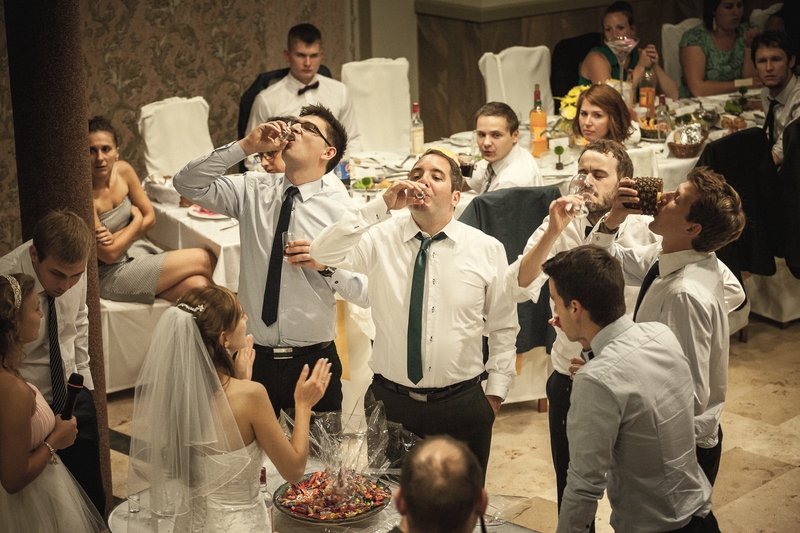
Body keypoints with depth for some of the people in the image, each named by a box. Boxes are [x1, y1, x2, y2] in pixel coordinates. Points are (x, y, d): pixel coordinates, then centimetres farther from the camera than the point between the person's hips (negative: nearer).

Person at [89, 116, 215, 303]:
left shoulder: (123, 170, -4)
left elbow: (150, 218, 4)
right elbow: (109, 254, -20)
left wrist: (115, 238, -13)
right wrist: (136, 219, -7)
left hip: (140, 250, 6)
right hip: (110, 278, -6)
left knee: (197, 287, -19)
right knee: (204, 258, -12)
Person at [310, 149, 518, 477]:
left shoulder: (487, 250, 0)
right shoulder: (381, 238, -2)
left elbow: (503, 328, 6)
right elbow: (323, 254, -19)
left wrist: (495, 393, 2)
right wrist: (381, 205, -22)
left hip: (462, 406, 0)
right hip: (390, 401, 0)